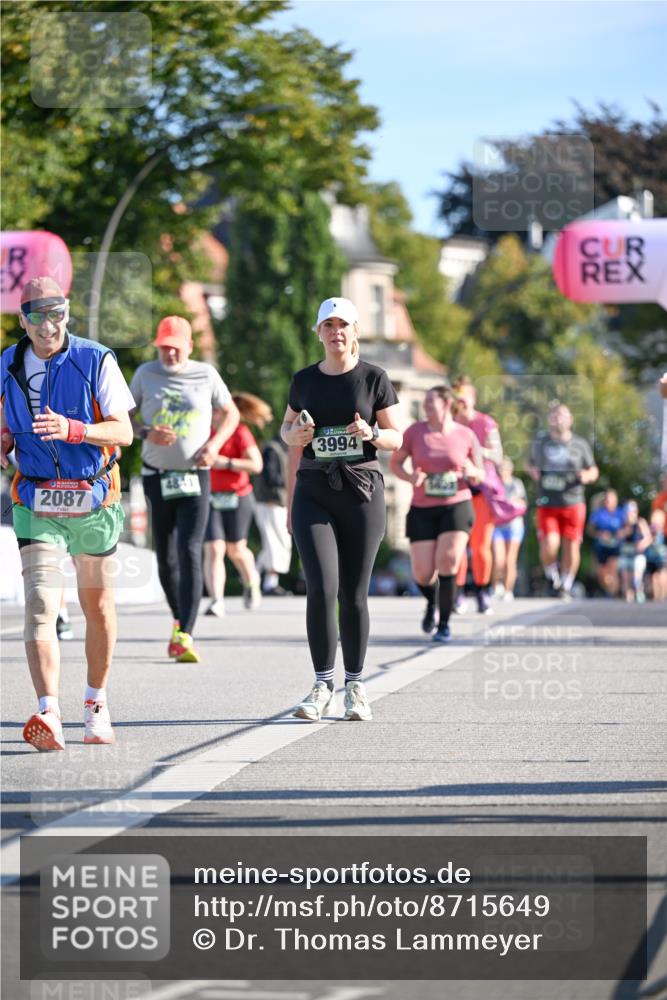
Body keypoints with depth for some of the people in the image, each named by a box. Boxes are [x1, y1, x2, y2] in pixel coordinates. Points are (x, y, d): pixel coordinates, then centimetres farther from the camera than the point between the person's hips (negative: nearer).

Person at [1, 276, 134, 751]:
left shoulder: (96, 361, -6)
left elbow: (123, 431, -12)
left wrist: (72, 430, -29)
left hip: (94, 502, -1)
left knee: (98, 605, 13)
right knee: (41, 604, -16)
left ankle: (97, 703, 32)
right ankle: (48, 715, -29)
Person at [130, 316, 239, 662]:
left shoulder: (205, 374, 2)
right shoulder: (146, 374, 3)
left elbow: (230, 413, 12)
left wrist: (215, 444, -6)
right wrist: (147, 433, -11)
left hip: (195, 478, -2)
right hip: (157, 476, 2)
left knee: (190, 554, -14)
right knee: (166, 558, 9)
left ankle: (185, 636, -21)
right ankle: (179, 621, 31)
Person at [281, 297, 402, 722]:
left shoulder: (374, 378, 2)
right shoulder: (305, 380, 9)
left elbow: (397, 438, 4)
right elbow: (287, 429, 22)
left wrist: (371, 433, -15)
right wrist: (295, 433, 1)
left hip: (361, 491, -1)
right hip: (313, 491, 1)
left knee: (354, 593, 3)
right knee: (322, 587, -12)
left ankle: (356, 687, 13)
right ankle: (323, 685, -4)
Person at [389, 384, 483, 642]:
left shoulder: (466, 436, 1)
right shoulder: (415, 431, 1)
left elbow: (480, 475, 10)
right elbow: (394, 463, 8)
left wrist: (472, 472, -14)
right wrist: (410, 477, -12)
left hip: (457, 507, -1)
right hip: (423, 511, 1)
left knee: (447, 563, -20)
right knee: (423, 574, -5)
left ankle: (444, 624, -4)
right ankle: (432, 604, 32)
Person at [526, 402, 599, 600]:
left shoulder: (580, 445, 5)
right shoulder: (539, 443, 8)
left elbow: (593, 470, 13)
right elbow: (530, 464, 23)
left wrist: (587, 476, -10)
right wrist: (532, 471, -1)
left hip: (573, 503, 0)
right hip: (547, 504, 0)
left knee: (571, 546, 2)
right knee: (549, 545, -17)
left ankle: (566, 586, 20)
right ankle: (551, 572, 13)